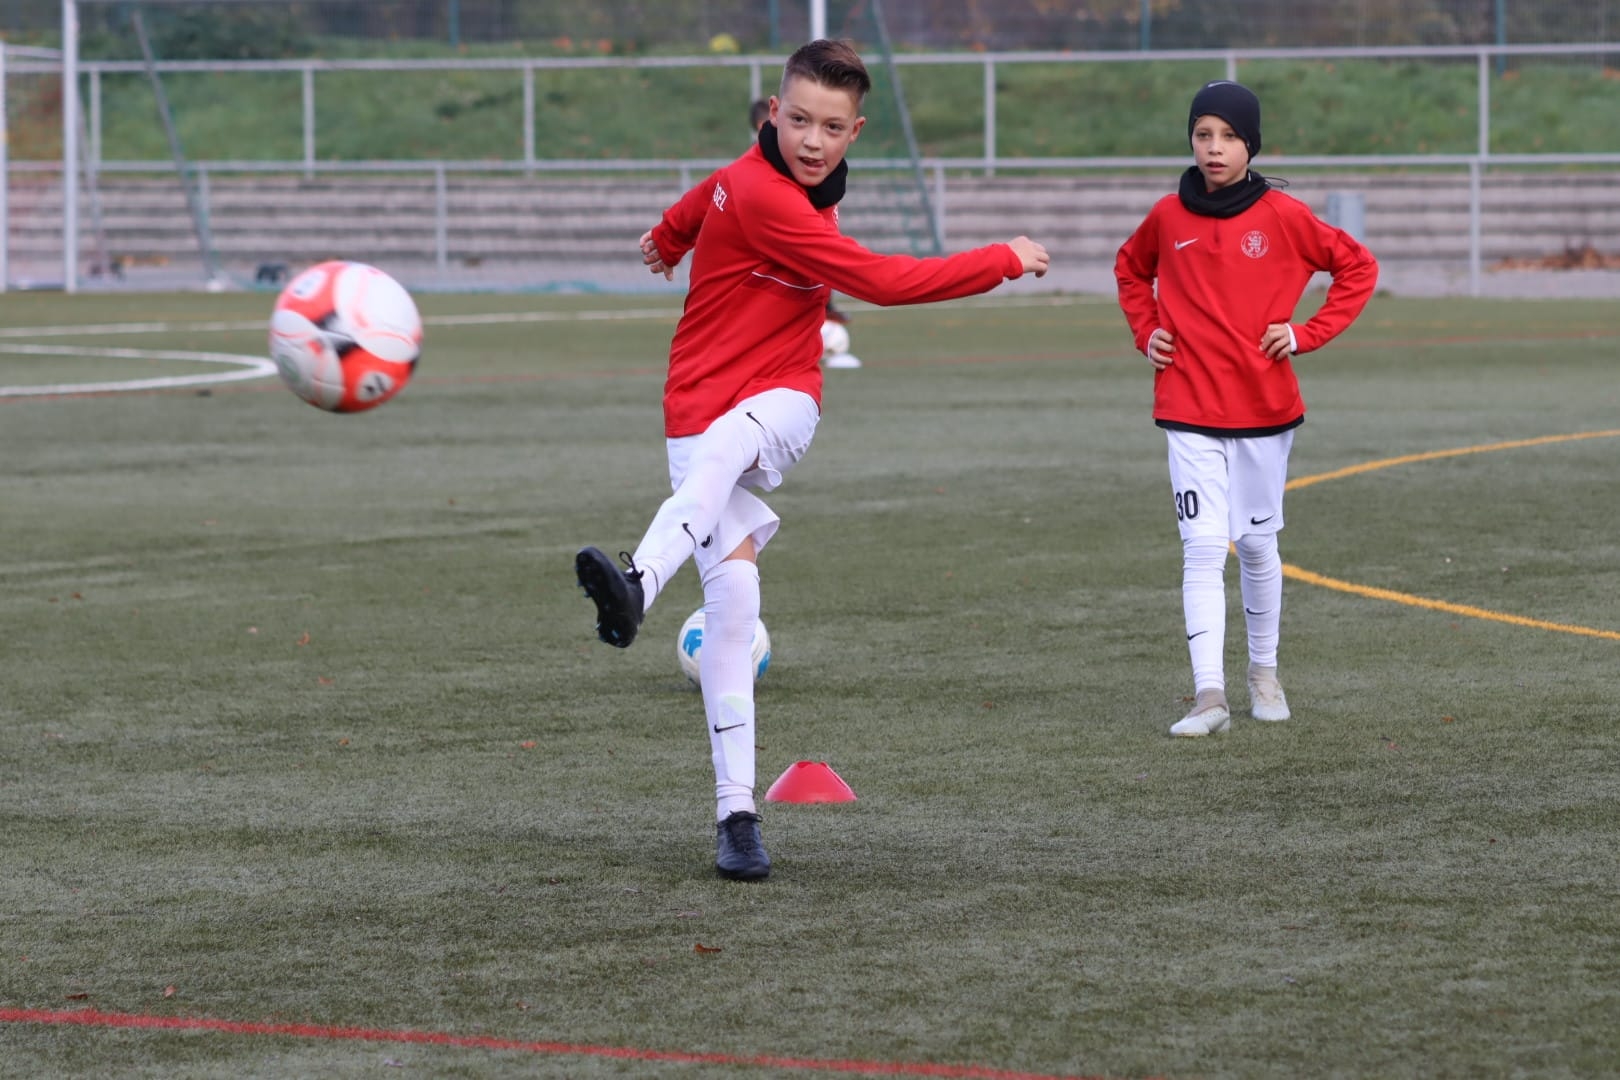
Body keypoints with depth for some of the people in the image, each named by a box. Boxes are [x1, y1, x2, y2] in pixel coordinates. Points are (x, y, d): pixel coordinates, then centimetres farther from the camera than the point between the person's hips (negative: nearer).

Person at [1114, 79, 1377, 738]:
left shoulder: (1282, 216, -5)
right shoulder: (1168, 217, 1)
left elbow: (1357, 266, 4)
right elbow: (1130, 270, 22)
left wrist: (1308, 335, -4)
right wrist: (1146, 332, 7)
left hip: (1265, 407, 0)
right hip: (1190, 411, 0)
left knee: (1257, 544, 12)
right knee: (1203, 548, -9)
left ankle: (1264, 673, 29)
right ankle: (1209, 695, -14)